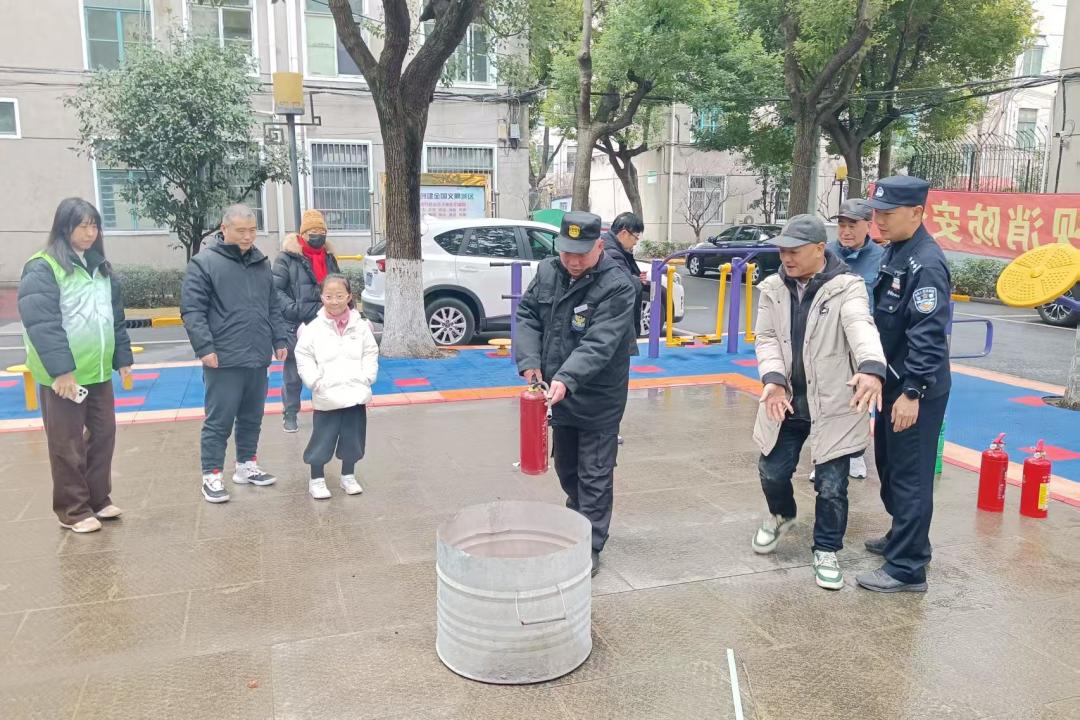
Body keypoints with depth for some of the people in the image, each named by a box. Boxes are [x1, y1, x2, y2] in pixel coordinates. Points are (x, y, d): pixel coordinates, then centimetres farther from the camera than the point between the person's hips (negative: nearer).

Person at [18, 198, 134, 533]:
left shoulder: (101, 266, 13)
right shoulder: (42, 268, -11)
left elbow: (116, 316, 16)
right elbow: (41, 323, -18)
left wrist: (122, 357, 11)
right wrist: (61, 369, -22)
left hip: (98, 372, 7)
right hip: (63, 375, -7)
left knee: (103, 435, 13)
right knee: (68, 445, 3)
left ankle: (98, 499, 28)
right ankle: (73, 511, 16)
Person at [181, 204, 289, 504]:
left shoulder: (261, 262, 14)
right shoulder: (204, 263, -6)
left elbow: (273, 306, 19)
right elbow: (192, 310, -10)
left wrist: (279, 340, 12)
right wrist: (205, 347, -17)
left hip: (258, 357, 6)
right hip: (224, 359, -6)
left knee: (252, 418, 16)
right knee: (219, 420, 0)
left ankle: (246, 466, 30)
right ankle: (211, 476, 11)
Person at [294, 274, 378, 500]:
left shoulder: (360, 326, 0)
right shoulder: (314, 327, -6)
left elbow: (371, 353, 7)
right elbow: (303, 356, -3)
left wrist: (367, 377, -4)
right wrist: (315, 381, -11)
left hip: (356, 394, 2)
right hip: (326, 397, -2)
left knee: (352, 438, 13)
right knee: (321, 440, 6)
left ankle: (348, 477, 31)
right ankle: (316, 480, 22)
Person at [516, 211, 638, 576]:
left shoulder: (617, 286, -19)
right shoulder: (547, 271, 0)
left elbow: (599, 343, -28)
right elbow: (527, 315, 4)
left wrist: (566, 379, -40)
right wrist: (530, 362, -10)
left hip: (598, 399, -6)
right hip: (557, 392, 6)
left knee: (594, 475, 2)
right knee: (566, 467, 23)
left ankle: (590, 547, 14)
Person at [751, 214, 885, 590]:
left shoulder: (846, 288, -13)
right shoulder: (772, 288, 1)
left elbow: (861, 327, -31)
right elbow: (766, 338, 0)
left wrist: (871, 367, -51)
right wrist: (773, 378, -20)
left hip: (833, 406, -4)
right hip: (785, 400, 4)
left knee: (831, 486, 2)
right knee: (772, 472, 12)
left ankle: (826, 551, 26)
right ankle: (781, 515, 45)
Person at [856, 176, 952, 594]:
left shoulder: (925, 263, -20)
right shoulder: (893, 251, 10)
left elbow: (928, 335, -25)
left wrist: (912, 392, -26)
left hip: (916, 390, -10)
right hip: (893, 382, 10)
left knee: (910, 477, -2)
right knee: (888, 466, 21)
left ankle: (907, 569, 7)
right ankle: (903, 537, 38)